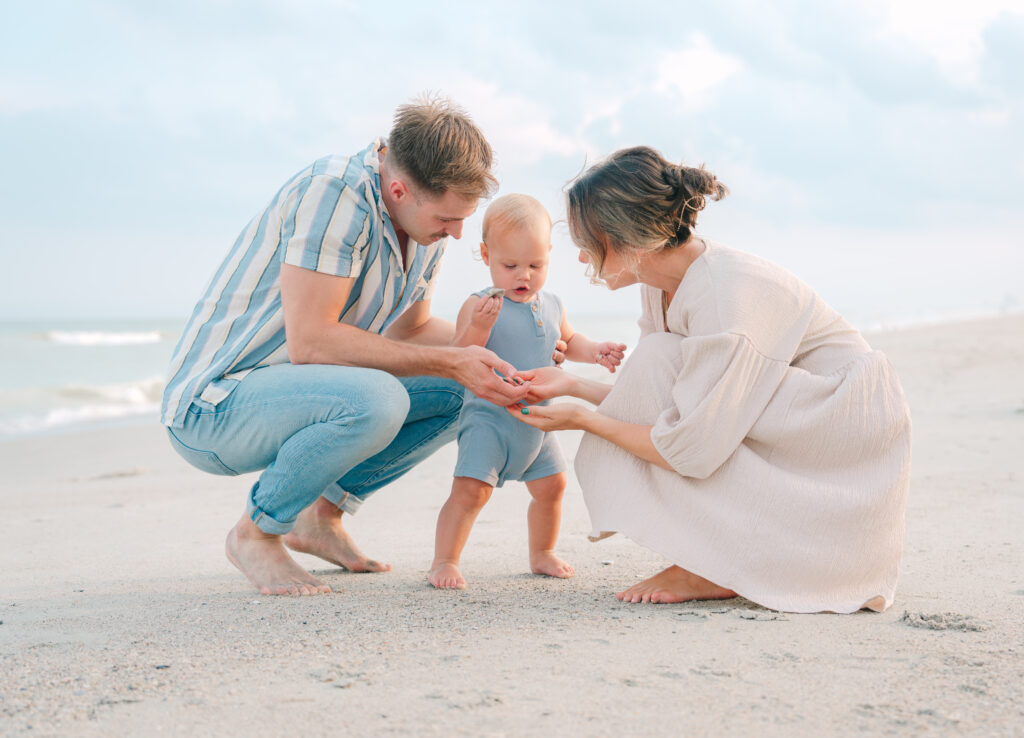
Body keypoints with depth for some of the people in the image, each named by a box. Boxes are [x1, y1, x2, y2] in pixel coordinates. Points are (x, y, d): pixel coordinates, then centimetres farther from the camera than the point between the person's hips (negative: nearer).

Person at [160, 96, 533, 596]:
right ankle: (254, 534, -9)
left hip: (286, 392, 9)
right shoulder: (333, 192, -25)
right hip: (212, 407, -9)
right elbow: (310, 341, -29)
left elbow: (408, 331, 16)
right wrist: (448, 362, -26)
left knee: (460, 393, 5)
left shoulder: (425, 217, 2)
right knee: (374, 400, -34)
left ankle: (323, 515, 13)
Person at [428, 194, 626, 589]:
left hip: (536, 422, 7)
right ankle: (444, 562, -4)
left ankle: (542, 554, 37)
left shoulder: (552, 305, 6)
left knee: (551, 486, 17)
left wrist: (595, 351, 7)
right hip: (489, 418, -7)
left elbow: (567, 342, 25)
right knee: (470, 489, -17)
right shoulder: (480, 306, -15)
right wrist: (479, 326, -38)